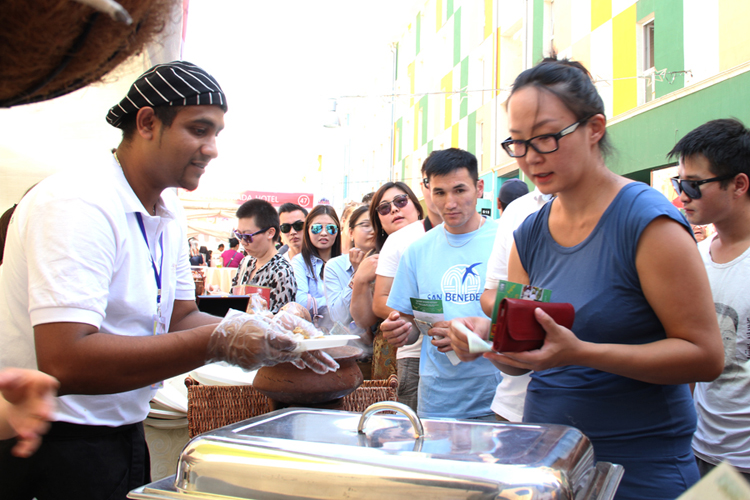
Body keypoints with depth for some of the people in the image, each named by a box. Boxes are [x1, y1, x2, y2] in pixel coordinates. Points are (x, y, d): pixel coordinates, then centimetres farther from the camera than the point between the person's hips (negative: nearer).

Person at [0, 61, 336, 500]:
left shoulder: (170, 215, 6)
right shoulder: (78, 205, -24)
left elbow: (180, 319, 10)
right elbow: (63, 363, -33)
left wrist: (273, 337, -7)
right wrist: (216, 343, -32)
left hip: (124, 433, 8)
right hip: (53, 445, -8)